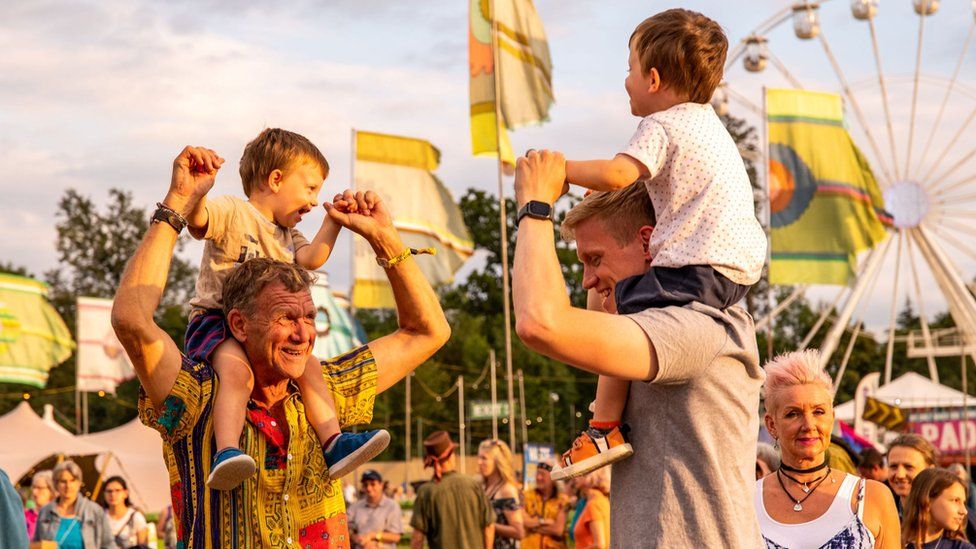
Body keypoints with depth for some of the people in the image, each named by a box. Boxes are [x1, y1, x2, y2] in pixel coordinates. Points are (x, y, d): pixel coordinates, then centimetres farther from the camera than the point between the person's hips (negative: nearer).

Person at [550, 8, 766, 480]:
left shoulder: (661, 126, -8)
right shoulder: (708, 123, 23)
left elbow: (616, 175, -25)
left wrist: (561, 170, -13)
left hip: (700, 265, -11)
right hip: (742, 262, 11)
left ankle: (605, 428, -24)